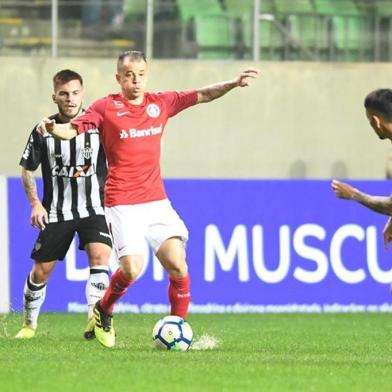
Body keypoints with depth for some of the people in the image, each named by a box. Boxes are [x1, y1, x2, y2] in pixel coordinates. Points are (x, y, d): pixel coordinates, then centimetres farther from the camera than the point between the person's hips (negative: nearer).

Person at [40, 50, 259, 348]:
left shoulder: (161, 103, 9)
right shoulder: (106, 107, -1)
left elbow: (204, 95, 16)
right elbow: (73, 130, -9)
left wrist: (233, 84, 4)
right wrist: (54, 128, -29)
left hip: (157, 202, 4)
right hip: (122, 205, -4)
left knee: (178, 265, -9)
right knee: (132, 268, -16)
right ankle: (103, 311, 13)